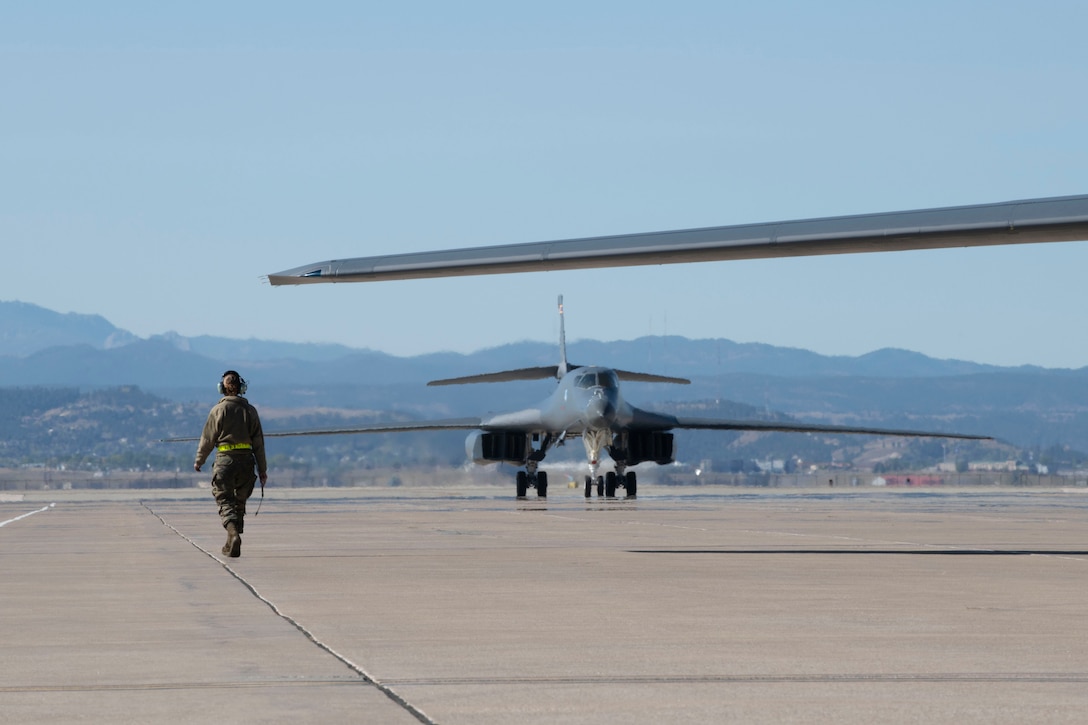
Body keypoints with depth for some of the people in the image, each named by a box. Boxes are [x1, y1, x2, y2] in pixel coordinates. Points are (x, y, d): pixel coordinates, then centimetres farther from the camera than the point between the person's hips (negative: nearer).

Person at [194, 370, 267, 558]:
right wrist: (262, 469, 11)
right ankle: (232, 544, 20)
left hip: (225, 459, -3)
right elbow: (258, 442, 6)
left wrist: (199, 461, 14)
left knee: (225, 501, -2)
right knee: (239, 502, 14)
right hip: (246, 460, 3)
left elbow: (207, 439, -1)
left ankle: (233, 533, -27)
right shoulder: (250, 410, 4)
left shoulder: (218, 410, -5)